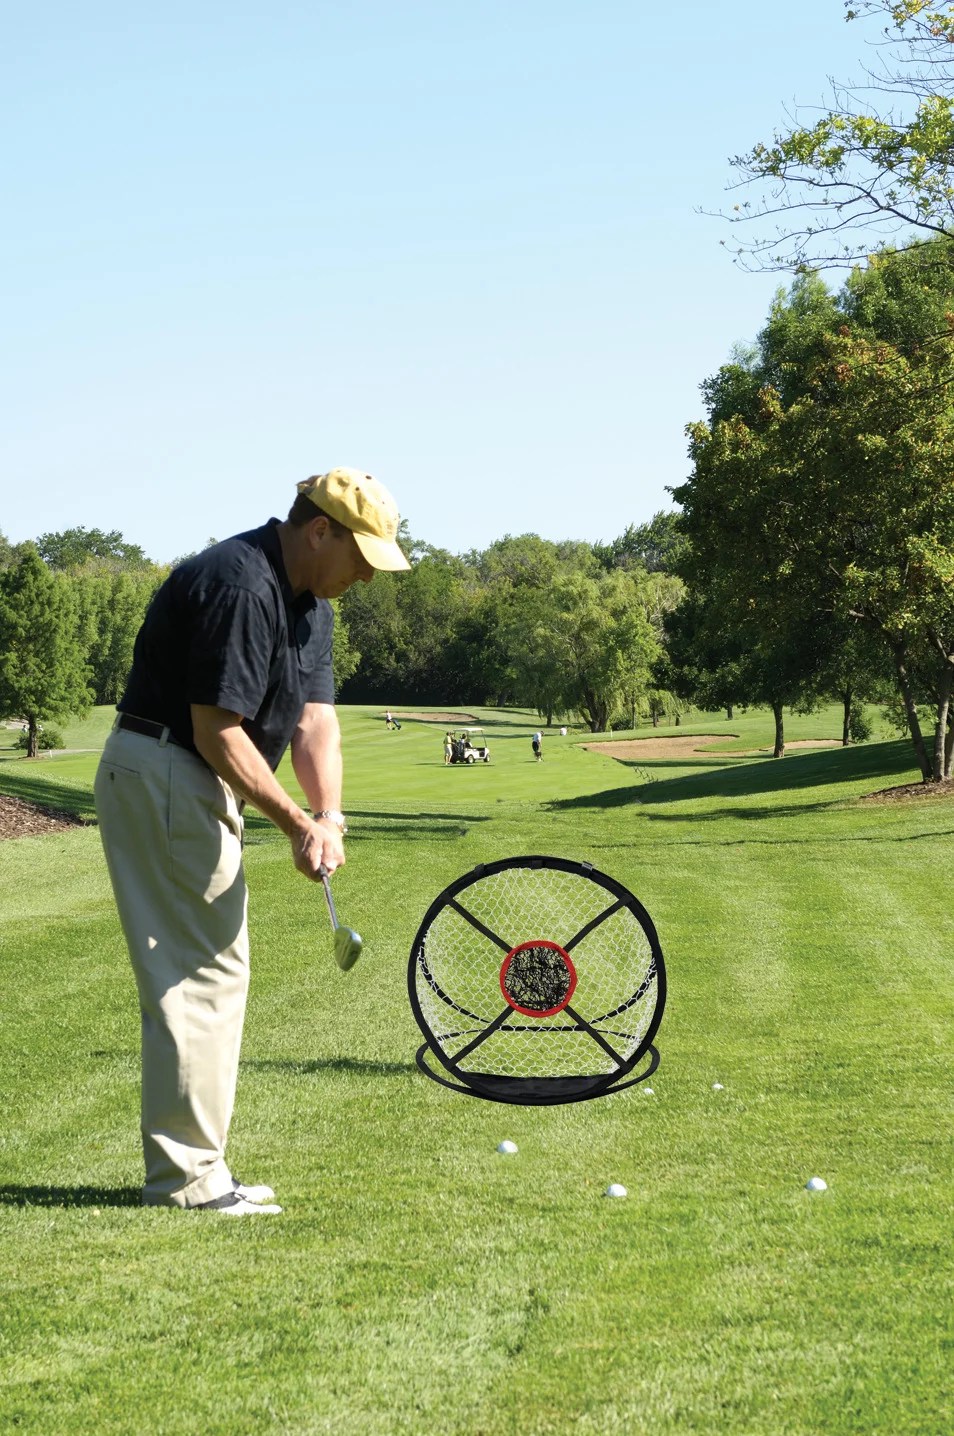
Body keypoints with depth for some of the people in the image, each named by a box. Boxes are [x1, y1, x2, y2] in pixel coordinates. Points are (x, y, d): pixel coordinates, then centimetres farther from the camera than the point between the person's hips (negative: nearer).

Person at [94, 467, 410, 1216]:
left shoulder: (310, 599, 10)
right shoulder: (240, 587, -22)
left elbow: (316, 717, 4)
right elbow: (217, 731, -23)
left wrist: (328, 816, -12)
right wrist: (297, 823, -18)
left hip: (199, 786, 11)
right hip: (162, 772, -11)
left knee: (216, 969, 13)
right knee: (196, 973, -9)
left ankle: (189, 1166, 19)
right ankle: (184, 1174, -4)